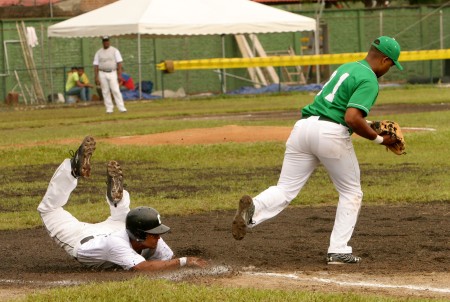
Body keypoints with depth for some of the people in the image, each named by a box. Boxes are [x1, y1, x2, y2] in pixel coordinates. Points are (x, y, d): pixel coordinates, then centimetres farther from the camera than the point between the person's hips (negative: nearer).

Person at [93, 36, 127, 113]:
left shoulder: (114, 50, 3)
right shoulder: (98, 52, 8)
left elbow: (119, 63, -2)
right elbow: (96, 65, 5)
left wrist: (119, 75, -11)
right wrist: (96, 77, -4)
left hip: (112, 73, -2)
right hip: (102, 74, 2)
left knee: (116, 90, -11)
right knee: (105, 92, 1)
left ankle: (121, 108, -14)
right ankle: (109, 108, 5)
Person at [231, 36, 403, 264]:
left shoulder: (345, 68, 25)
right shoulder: (369, 80, -3)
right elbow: (352, 119, -16)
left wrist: (368, 125, 29)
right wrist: (378, 139, -3)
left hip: (303, 126, 7)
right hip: (330, 133, -7)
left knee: (285, 190, 3)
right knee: (351, 192, 13)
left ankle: (254, 209, -27)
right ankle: (338, 251, 7)